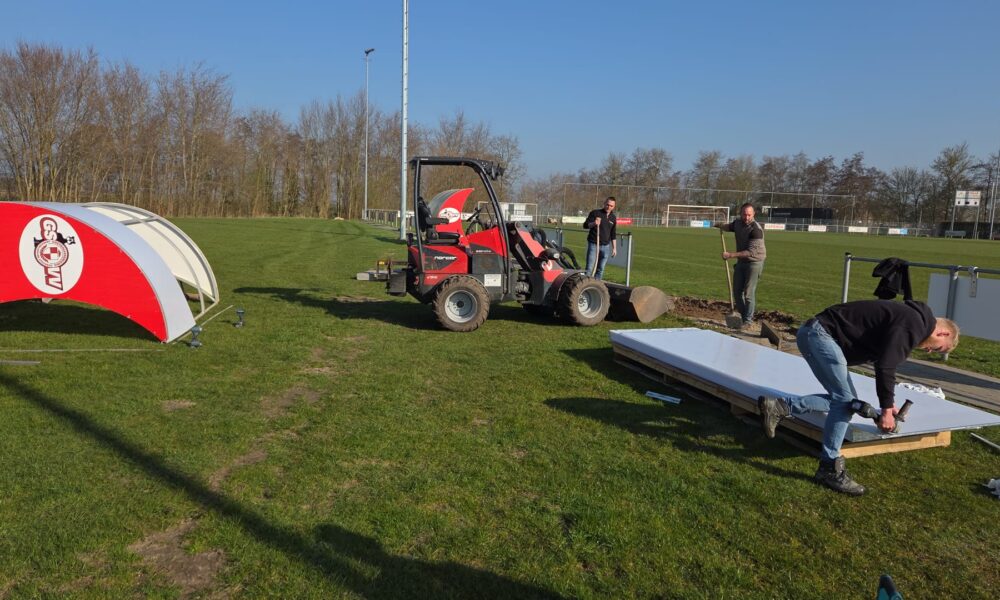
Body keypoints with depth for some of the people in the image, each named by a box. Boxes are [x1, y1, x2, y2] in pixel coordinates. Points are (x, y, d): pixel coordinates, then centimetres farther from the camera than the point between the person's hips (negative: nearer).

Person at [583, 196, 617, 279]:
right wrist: (593, 223, -24)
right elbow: (585, 225, -4)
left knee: (601, 269, 7)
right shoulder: (595, 213, -2)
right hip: (593, 244, -4)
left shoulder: (613, 218, 10)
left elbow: (613, 235, 17)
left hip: (605, 246, 4)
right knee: (589, 268, -8)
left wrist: (614, 248, 12)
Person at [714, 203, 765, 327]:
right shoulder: (738, 223, -1)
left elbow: (751, 252, -28)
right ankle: (742, 315, 27)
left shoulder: (756, 229, -24)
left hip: (754, 262, -8)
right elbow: (729, 226, 27)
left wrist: (731, 255, -31)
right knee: (737, 290, 13)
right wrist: (720, 225, 10)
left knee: (748, 292, -7)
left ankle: (748, 320, 3)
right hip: (741, 261, 8)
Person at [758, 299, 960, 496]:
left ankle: (779, 406, 4)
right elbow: (885, 366, -16)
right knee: (844, 401, -9)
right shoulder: (913, 325, -11)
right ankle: (829, 469, -5)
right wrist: (886, 408, -5)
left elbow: (887, 363, 30)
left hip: (813, 334, 10)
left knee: (842, 399, 10)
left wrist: (890, 403, 30)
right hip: (821, 333, -10)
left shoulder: (906, 319, 20)